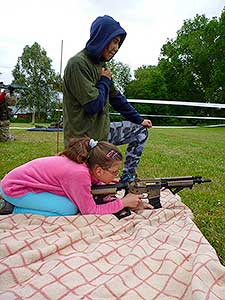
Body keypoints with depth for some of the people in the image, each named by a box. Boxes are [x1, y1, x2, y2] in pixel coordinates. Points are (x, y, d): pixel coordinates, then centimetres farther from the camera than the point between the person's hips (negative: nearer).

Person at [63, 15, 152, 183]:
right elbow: (93, 105, -23)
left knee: (141, 130, 12)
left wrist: (139, 119, 17)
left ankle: (127, 179, 14)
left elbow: (116, 97, 17)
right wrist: (105, 80, -7)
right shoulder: (78, 64, -18)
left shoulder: (100, 64, 11)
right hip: (84, 137, -9)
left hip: (102, 130, 9)